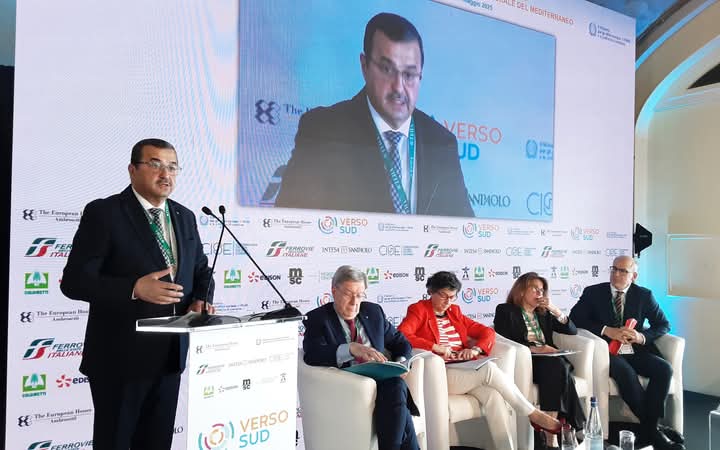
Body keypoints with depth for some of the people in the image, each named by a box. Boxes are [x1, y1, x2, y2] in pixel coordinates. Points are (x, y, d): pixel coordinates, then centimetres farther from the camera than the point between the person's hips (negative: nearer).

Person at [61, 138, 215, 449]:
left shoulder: (185, 217, 9)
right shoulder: (103, 213, -9)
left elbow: (201, 270, 18)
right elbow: (74, 281, -13)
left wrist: (200, 300, -3)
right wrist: (135, 288, -26)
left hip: (171, 352, 6)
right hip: (120, 355, -5)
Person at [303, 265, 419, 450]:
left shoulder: (374, 311, 17)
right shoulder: (317, 318, 2)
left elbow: (400, 342, 23)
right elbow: (312, 355, -15)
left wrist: (400, 365, -1)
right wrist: (351, 348, -30)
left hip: (382, 380, 4)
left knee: (395, 385, -32)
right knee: (396, 387, -31)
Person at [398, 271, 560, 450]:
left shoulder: (454, 312, 20)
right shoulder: (418, 310, 3)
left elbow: (487, 332, 17)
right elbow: (401, 336, -16)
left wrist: (476, 349, -5)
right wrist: (434, 347, -24)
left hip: (466, 371, 6)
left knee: (493, 395, -26)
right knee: (489, 368, -26)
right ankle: (534, 414, -15)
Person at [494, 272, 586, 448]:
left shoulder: (544, 313, 25)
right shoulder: (505, 310, 8)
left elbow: (572, 331, 18)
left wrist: (555, 310, 4)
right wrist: (534, 349, -18)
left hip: (548, 361, 4)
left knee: (558, 367, -32)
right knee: (557, 367, -33)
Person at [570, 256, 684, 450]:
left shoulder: (644, 295, 10)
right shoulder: (593, 292, 5)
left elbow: (664, 324, 12)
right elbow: (575, 318, -3)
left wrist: (642, 336, -9)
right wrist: (607, 330, -14)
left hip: (635, 352, 3)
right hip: (608, 352, -3)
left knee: (664, 369, -25)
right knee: (625, 371, -33)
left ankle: (649, 426, -20)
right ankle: (652, 428, -21)